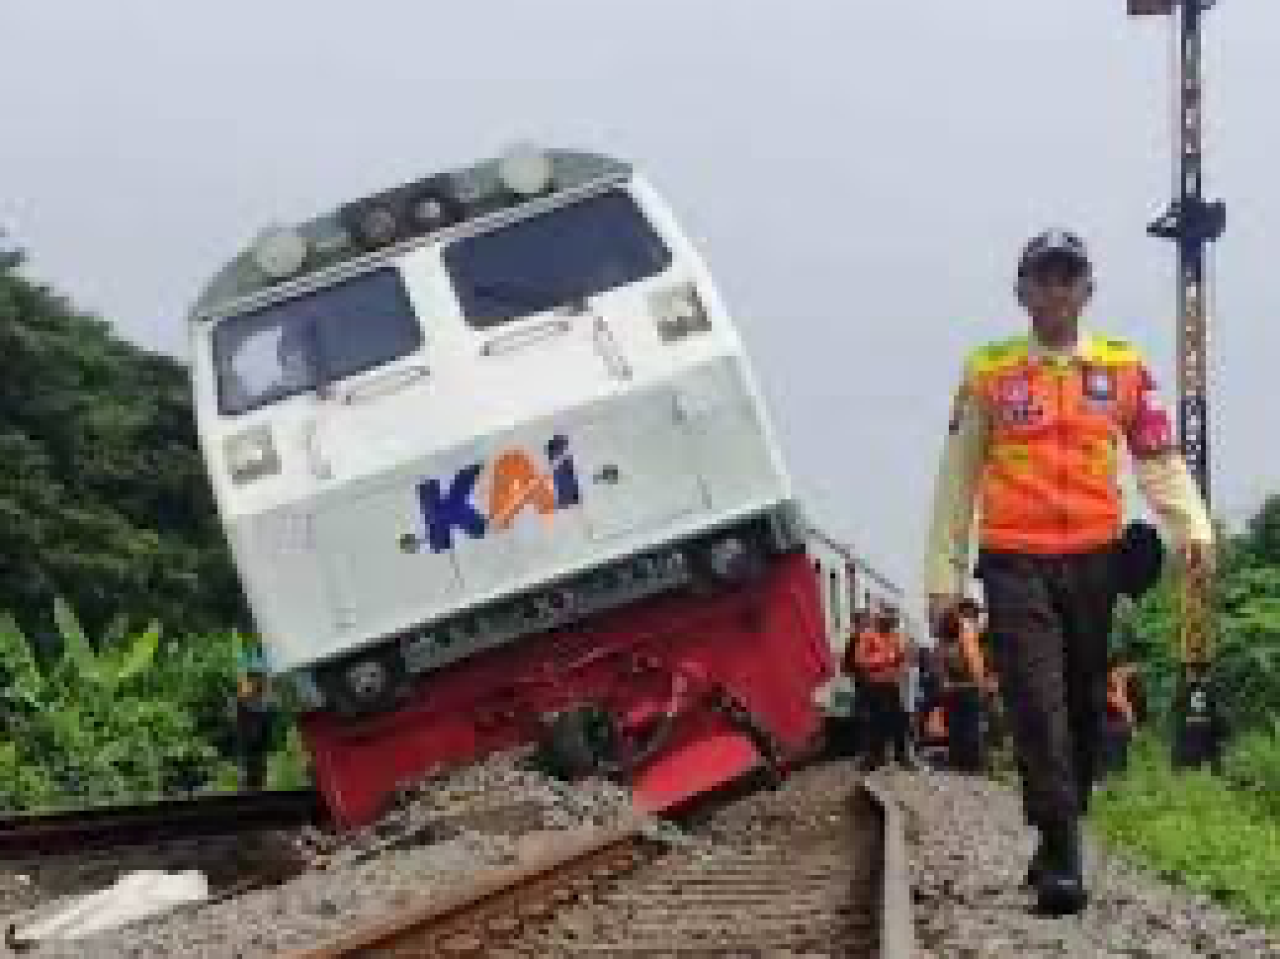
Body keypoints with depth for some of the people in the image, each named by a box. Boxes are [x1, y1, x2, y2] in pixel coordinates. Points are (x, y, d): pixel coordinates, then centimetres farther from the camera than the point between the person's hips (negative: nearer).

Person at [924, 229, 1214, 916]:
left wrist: (1193, 527, -11)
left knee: (1084, 706, 9)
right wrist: (944, 572, 5)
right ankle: (1060, 857, -17)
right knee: (1037, 705, -13)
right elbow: (958, 478, 9)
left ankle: (1059, 842, 24)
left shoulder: (1124, 368, 9)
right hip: (1015, 563, -2)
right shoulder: (989, 372, 5)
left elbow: (1159, 460, 7)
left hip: (1093, 560, 2)